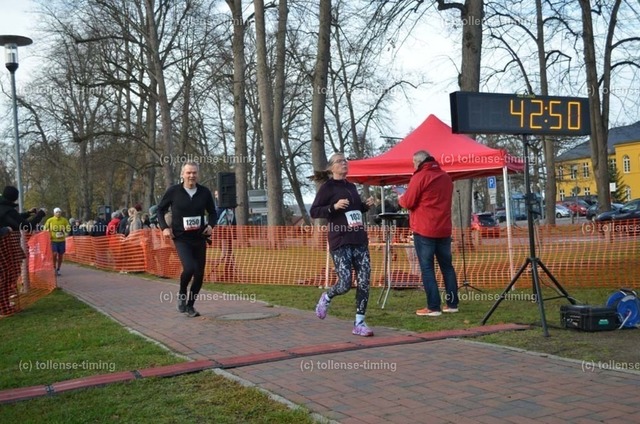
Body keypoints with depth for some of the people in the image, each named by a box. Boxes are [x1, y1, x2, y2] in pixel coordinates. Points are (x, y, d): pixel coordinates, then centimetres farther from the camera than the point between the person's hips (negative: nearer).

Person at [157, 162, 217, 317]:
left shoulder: (205, 192, -1)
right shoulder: (173, 191, -7)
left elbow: (212, 212, 13)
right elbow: (160, 209, 7)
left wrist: (211, 225, -6)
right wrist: (164, 227, -6)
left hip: (199, 238, 3)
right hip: (181, 238, -3)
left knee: (199, 274, 6)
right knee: (189, 267, -24)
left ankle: (190, 305, 28)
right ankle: (182, 294, 7)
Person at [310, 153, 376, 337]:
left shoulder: (351, 186, 17)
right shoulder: (327, 187, -3)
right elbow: (313, 212, -7)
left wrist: (366, 205, 9)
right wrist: (334, 206, -20)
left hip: (360, 240, 6)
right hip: (340, 241, -6)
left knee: (364, 282, -2)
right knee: (344, 284, -10)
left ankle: (359, 323, 6)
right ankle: (326, 298, 24)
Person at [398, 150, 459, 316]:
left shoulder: (420, 177, -9)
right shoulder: (446, 177, 13)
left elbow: (408, 202, -10)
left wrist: (401, 199, 13)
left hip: (424, 229, -6)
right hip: (444, 229, 7)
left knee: (427, 268, -4)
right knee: (447, 266, 13)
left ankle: (433, 307, -7)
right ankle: (452, 304, 15)